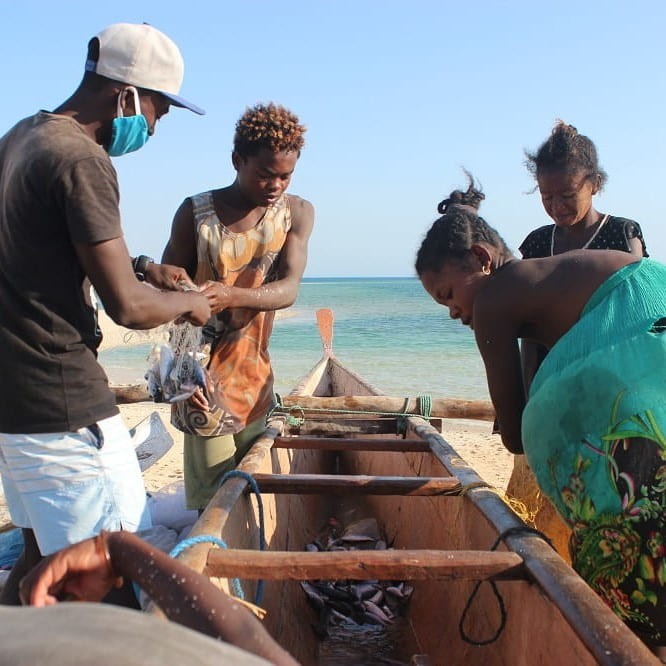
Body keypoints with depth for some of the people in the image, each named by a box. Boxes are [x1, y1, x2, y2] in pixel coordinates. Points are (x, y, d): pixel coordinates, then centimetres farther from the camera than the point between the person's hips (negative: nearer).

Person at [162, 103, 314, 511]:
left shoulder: (298, 213, 1)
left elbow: (289, 288, -13)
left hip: (256, 375, 3)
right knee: (213, 499, -4)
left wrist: (231, 296, -33)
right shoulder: (195, 213, -6)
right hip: (205, 374, -3)